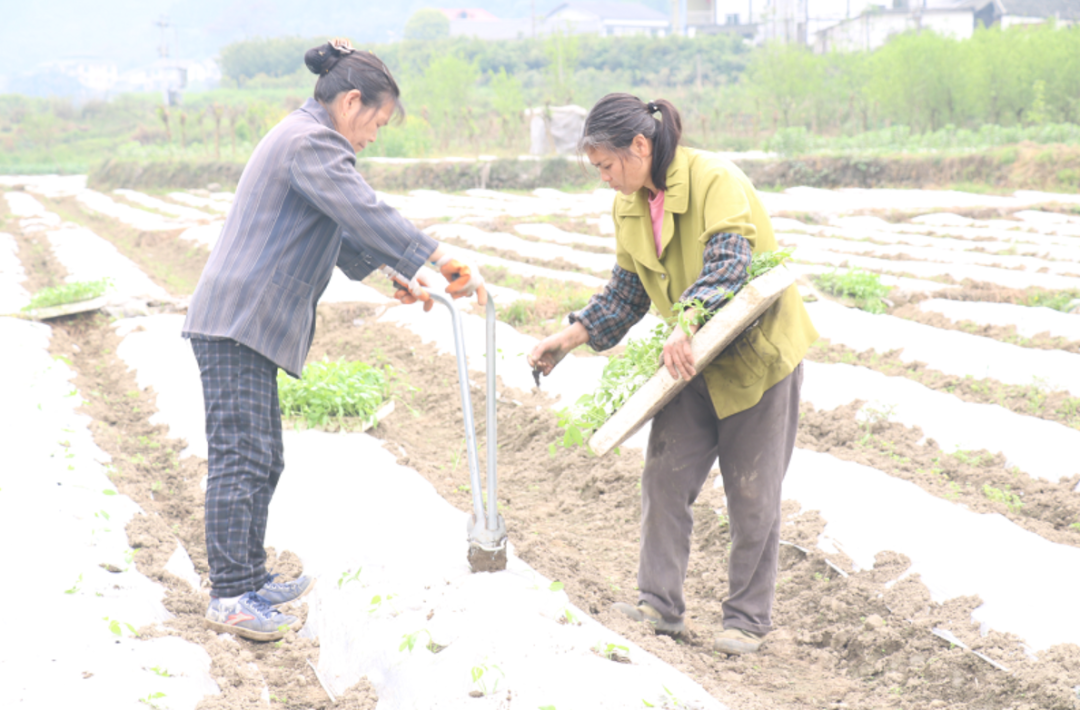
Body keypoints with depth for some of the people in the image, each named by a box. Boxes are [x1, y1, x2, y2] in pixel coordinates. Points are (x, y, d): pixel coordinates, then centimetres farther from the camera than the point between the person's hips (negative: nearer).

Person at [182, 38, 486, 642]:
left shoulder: (301, 138, 22)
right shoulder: (311, 141, -13)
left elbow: (340, 231, 26)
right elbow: (366, 213, -24)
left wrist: (394, 273, 20)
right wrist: (445, 260, -26)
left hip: (247, 324, 11)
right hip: (237, 324, -11)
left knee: (262, 458, 14)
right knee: (241, 456, -10)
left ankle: (250, 578, 22)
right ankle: (230, 597, -7)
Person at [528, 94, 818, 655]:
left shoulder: (717, 180, -22)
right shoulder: (629, 207, 2)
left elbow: (729, 262, -34)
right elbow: (626, 292, 8)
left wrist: (688, 324, -49)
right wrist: (565, 341, -1)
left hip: (759, 350, -6)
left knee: (752, 493, 1)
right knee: (665, 475, -2)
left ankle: (748, 618, 14)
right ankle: (659, 606, 7)